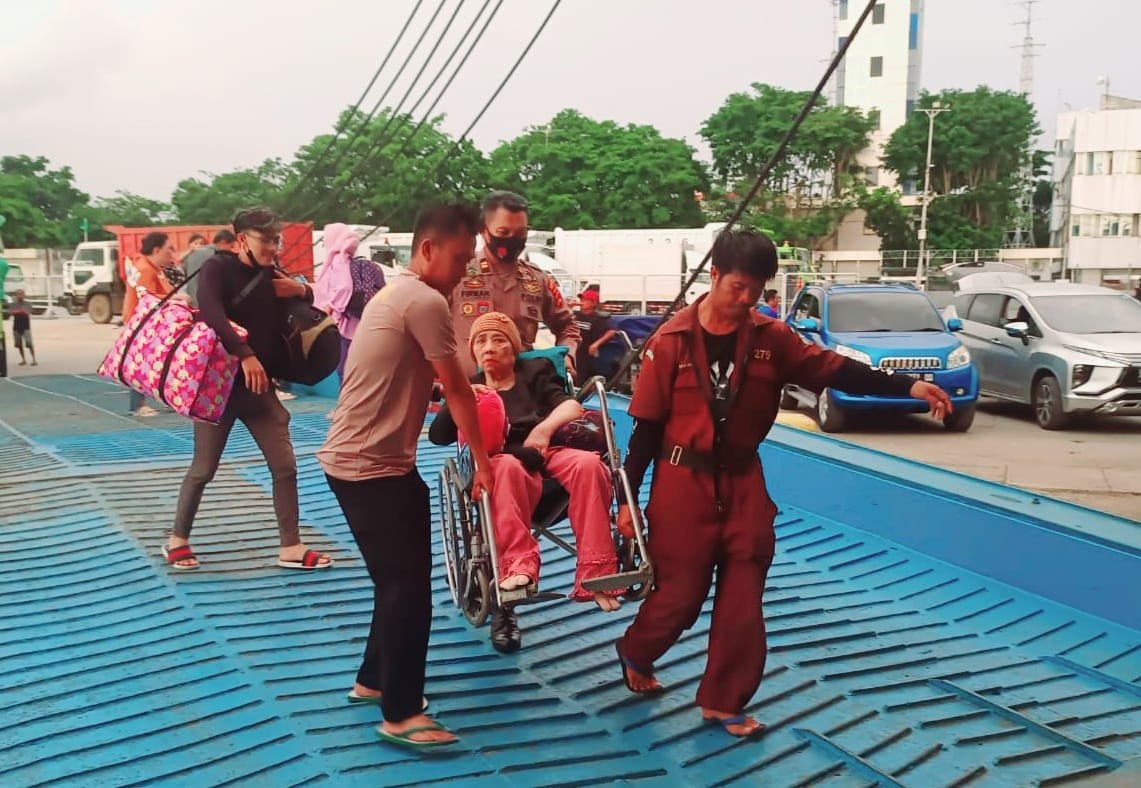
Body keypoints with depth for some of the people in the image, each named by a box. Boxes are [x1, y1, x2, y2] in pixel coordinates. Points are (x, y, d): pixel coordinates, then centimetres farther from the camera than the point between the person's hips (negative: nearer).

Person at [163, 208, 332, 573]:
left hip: (260, 387, 5)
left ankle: (290, 547, 8)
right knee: (203, 469, 4)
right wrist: (245, 354, -38)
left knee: (285, 466, 1)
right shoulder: (218, 267, -9)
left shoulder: (273, 277, 9)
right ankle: (177, 539, 23)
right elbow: (210, 312, -28)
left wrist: (301, 291, -5)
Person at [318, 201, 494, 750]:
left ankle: (373, 681, 32)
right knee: (409, 586, -3)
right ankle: (401, 716, 7)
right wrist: (482, 459, -1)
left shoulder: (395, 294, 15)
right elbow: (456, 390, -11)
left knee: (398, 580, 19)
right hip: (374, 468, -10)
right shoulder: (425, 301, -17)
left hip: (354, 460, 10)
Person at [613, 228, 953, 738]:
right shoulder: (672, 341, -10)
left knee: (742, 600, 7)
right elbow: (646, 424, -7)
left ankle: (722, 702, 22)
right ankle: (634, 653, 34)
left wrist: (908, 387, -14)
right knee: (680, 593, 4)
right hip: (683, 482, -4)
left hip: (743, 483, 4)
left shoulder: (770, 338, -1)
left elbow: (834, 371, -3)